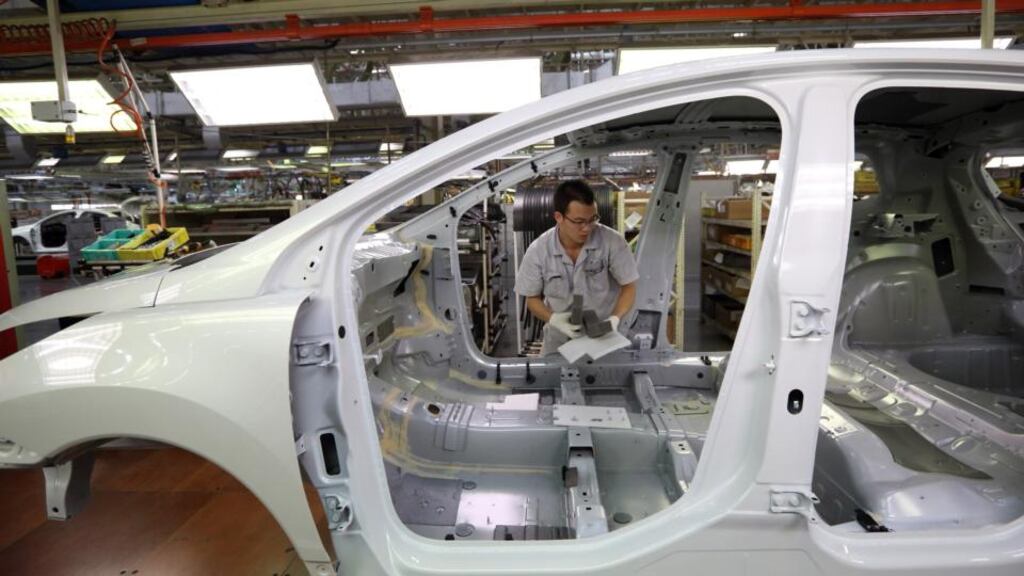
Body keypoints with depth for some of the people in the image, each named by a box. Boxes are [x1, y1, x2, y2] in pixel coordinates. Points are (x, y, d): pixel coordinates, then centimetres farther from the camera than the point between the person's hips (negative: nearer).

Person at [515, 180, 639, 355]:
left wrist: (615, 318, -20)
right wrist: (553, 318, -18)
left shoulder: (612, 242, -14)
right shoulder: (537, 251, -10)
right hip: (559, 339, 1)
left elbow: (629, 287, -4)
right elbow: (532, 298, 1)